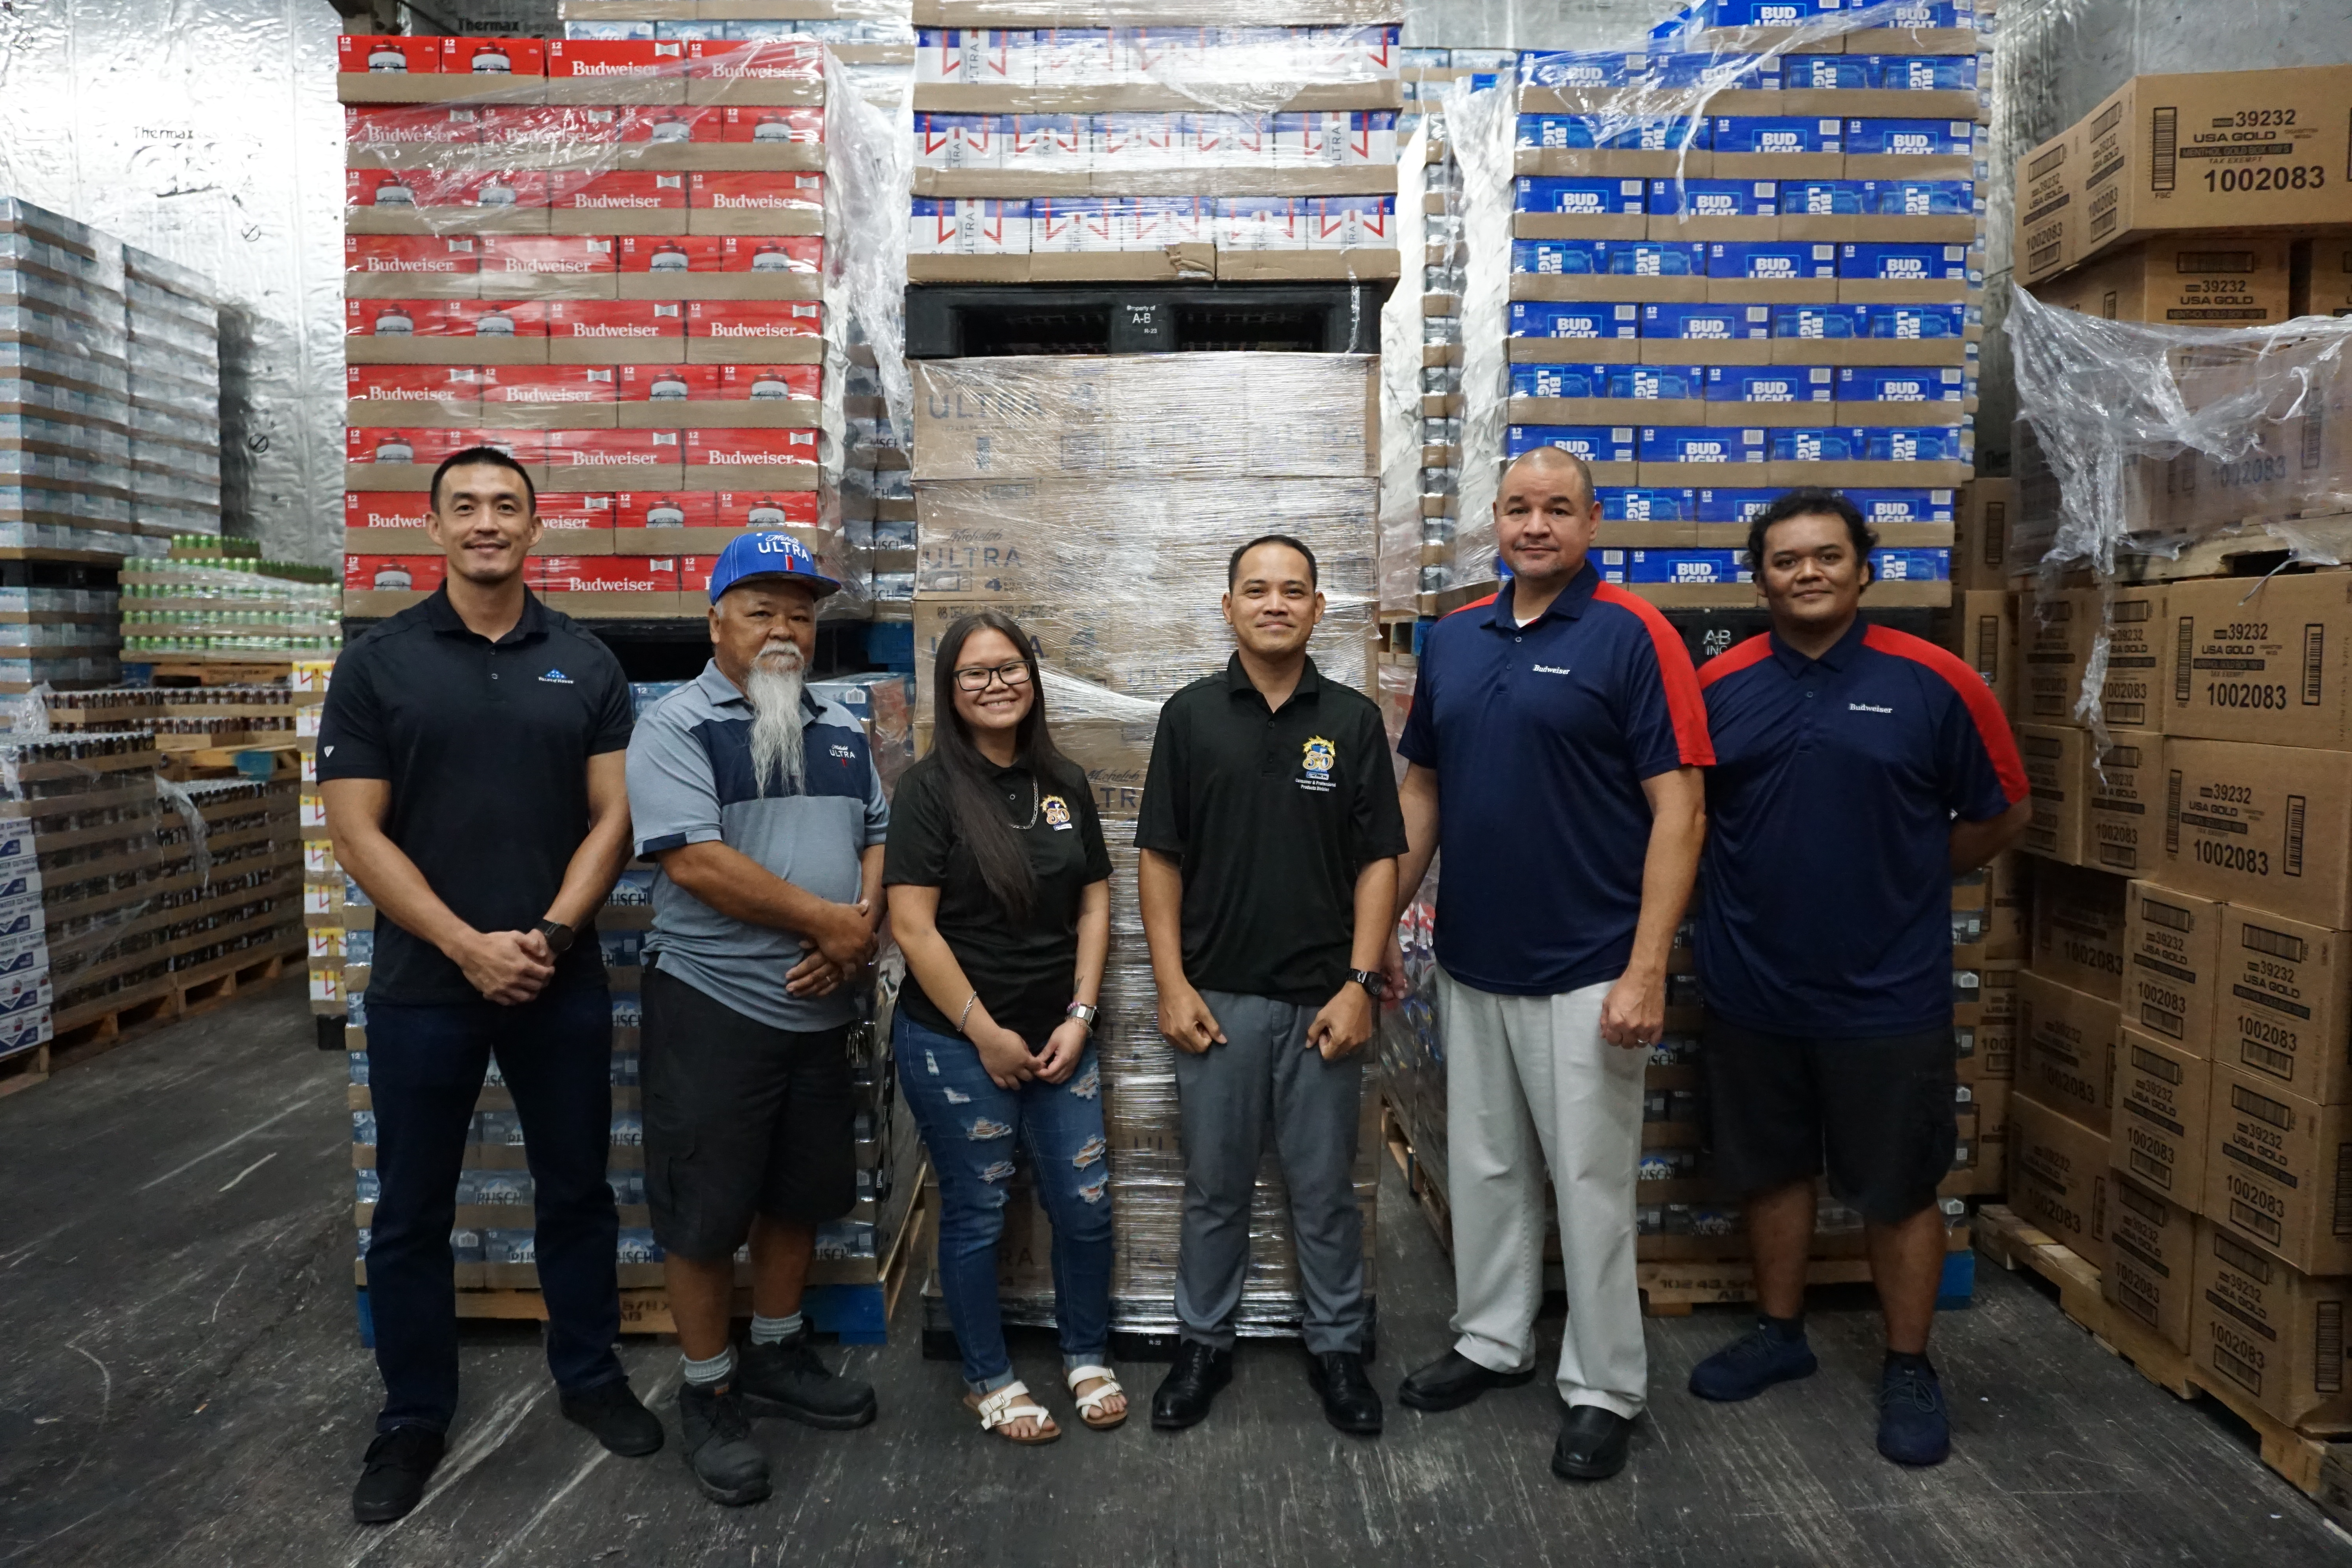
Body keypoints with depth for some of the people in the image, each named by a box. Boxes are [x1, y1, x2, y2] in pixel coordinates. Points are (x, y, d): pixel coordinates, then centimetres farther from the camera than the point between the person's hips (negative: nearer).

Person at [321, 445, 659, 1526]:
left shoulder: (586, 665, 3)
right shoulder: (377, 663, -1)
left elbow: (612, 817, 0)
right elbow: (357, 831, -6)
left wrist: (550, 934, -13)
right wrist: (468, 947, -14)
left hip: (561, 982, 1)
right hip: (421, 986, -1)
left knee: (576, 1190, 12)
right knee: (412, 1212, 11)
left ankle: (590, 1376, 31)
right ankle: (413, 1418, 28)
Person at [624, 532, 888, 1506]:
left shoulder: (842, 731, 11)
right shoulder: (675, 727, -10)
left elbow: (878, 838, 10)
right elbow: (696, 861, -21)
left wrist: (863, 928, -10)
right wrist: (829, 920, -19)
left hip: (819, 1009, 6)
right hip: (712, 1010, -6)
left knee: (798, 1198, 18)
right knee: (704, 1214, 6)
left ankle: (777, 1358, 37)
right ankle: (708, 1395, 24)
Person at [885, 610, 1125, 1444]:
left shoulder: (1065, 783, 5)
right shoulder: (931, 787, -10)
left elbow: (1094, 905, 8)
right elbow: (913, 927, -14)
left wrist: (1079, 1017, -2)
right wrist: (986, 1034, -12)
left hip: (1057, 1040, 4)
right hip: (956, 1045, -4)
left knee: (1087, 1206, 8)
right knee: (976, 1214, 9)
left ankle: (1087, 1357, 33)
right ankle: (988, 1379, 30)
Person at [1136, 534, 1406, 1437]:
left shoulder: (1352, 720, 1)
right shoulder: (1191, 715, 1)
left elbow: (1379, 860, 0)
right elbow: (1159, 858, 1)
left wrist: (1361, 983, -7)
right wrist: (1172, 984, -5)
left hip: (1322, 998, 0)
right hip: (1217, 997, 0)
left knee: (1325, 1189, 11)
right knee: (1214, 1187, 12)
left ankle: (1337, 1348, 28)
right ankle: (1203, 1345, 29)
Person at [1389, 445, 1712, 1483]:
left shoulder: (1633, 636, -10)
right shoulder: (1452, 639, 7)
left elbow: (1679, 811, -13)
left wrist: (1648, 970, -18)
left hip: (1585, 971, -5)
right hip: (1469, 964, 6)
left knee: (1591, 1182, 7)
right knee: (1484, 1167, 18)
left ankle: (1604, 1390, 24)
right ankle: (1492, 1341, 37)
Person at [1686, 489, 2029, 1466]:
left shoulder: (1933, 683, -7)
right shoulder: (1719, 686, -1)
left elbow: (2001, 814, 3)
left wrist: (1901, 880, 2)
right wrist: (1754, 883, -1)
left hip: (1888, 995, -2)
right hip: (1752, 990, 3)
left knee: (1898, 1191, 10)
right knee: (1770, 1170, 17)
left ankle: (1909, 1370, 29)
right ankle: (1779, 1334, 37)